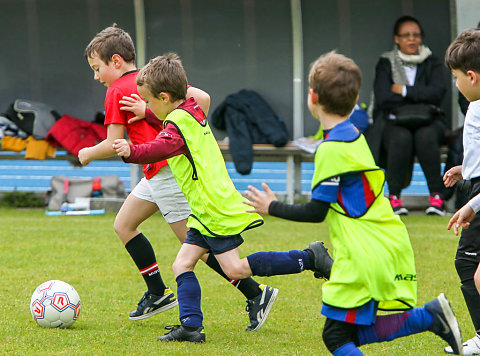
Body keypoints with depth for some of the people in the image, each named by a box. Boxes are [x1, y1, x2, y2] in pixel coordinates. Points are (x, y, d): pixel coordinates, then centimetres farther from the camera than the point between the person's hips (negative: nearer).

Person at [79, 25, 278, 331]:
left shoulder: (117, 91, -9)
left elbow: (113, 146, -10)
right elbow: (202, 98, 9)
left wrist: (87, 154, 9)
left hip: (166, 173, -9)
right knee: (123, 225, 15)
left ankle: (256, 293, -5)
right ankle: (158, 293, 18)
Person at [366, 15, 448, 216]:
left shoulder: (432, 63, 12)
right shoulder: (386, 64, 8)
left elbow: (438, 92, -6)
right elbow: (383, 98, -7)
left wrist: (404, 91, -7)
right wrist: (419, 99, -6)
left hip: (427, 124, 1)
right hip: (393, 123, -1)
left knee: (426, 137, -35)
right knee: (401, 138, -36)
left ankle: (436, 195, -32)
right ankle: (394, 196, -27)